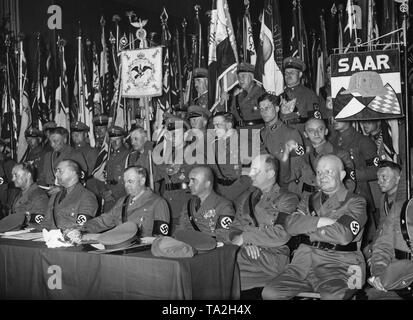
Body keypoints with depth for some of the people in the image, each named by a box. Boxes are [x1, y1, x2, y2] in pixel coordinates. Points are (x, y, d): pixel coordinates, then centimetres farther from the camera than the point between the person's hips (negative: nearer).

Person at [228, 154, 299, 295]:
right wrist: (247, 242, -8)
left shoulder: (287, 199, 4)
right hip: (246, 251, 5)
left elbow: (282, 234, -10)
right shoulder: (246, 197, 22)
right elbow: (234, 228, 15)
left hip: (273, 255, -5)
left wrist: (246, 237, -9)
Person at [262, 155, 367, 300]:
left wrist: (306, 226, -1)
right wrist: (320, 221, -10)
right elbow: (288, 223, 2)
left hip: (339, 264, -4)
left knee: (332, 296, -36)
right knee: (269, 293, -15)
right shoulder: (309, 201, 19)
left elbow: (344, 235, -12)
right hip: (304, 260, 5)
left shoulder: (355, 202, 6)